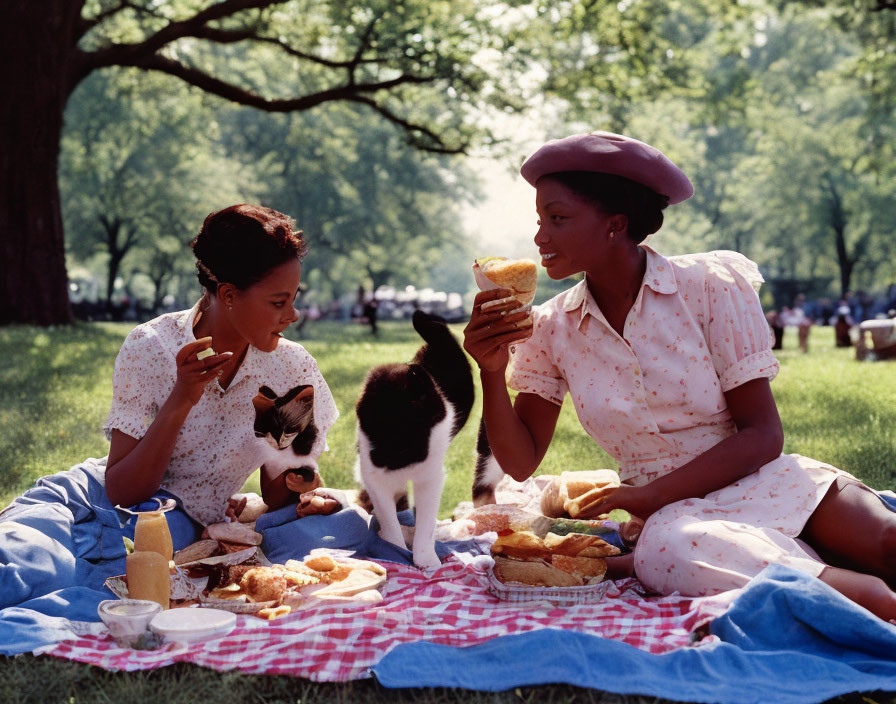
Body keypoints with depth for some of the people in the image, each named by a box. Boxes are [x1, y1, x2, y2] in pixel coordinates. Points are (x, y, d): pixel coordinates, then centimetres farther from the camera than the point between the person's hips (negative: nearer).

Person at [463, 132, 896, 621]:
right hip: (672, 516, 3)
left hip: (764, 486, -2)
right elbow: (520, 463, 6)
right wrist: (492, 373, -11)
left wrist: (650, 494, -16)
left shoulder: (711, 285, -4)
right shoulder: (550, 329, 5)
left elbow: (762, 435, -7)